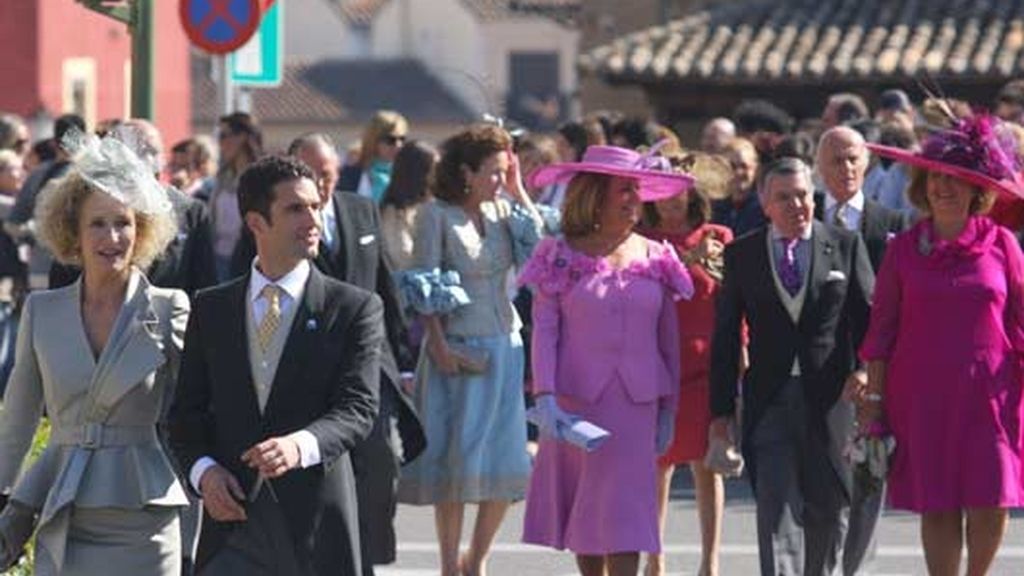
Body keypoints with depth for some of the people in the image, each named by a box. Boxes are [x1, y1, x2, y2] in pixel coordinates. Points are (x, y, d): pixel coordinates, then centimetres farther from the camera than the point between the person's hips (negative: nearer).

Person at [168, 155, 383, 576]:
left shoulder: (355, 308, 2)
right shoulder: (211, 308, 11)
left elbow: (357, 408, -9)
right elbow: (186, 411, 12)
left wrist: (301, 445, -29)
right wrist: (202, 469, -8)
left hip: (316, 524, -1)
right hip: (233, 517, 2)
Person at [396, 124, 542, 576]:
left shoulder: (502, 211, 8)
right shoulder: (437, 215, -6)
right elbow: (425, 287, -8)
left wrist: (518, 191, -3)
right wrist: (438, 345, -15)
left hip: (504, 348, 5)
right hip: (458, 350, -5)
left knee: (506, 464, 4)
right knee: (456, 459, -1)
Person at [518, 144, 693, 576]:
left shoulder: (655, 258, 7)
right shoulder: (563, 257, 1)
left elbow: (669, 337, 10)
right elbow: (544, 330, -4)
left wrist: (668, 409, 8)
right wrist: (545, 397, -15)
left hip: (635, 402, 1)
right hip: (576, 399, -1)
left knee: (625, 515, -6)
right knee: (581, 506, 6)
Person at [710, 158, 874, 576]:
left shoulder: (845, 247, 4)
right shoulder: (741, 255, 5)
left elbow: (868, 320, 5)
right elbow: (725, 336, 6)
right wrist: (721, 409, 2)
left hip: (831, 399, 1)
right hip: (770, 398, -1)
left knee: (827, 509, 11)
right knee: (777, 508, -11)